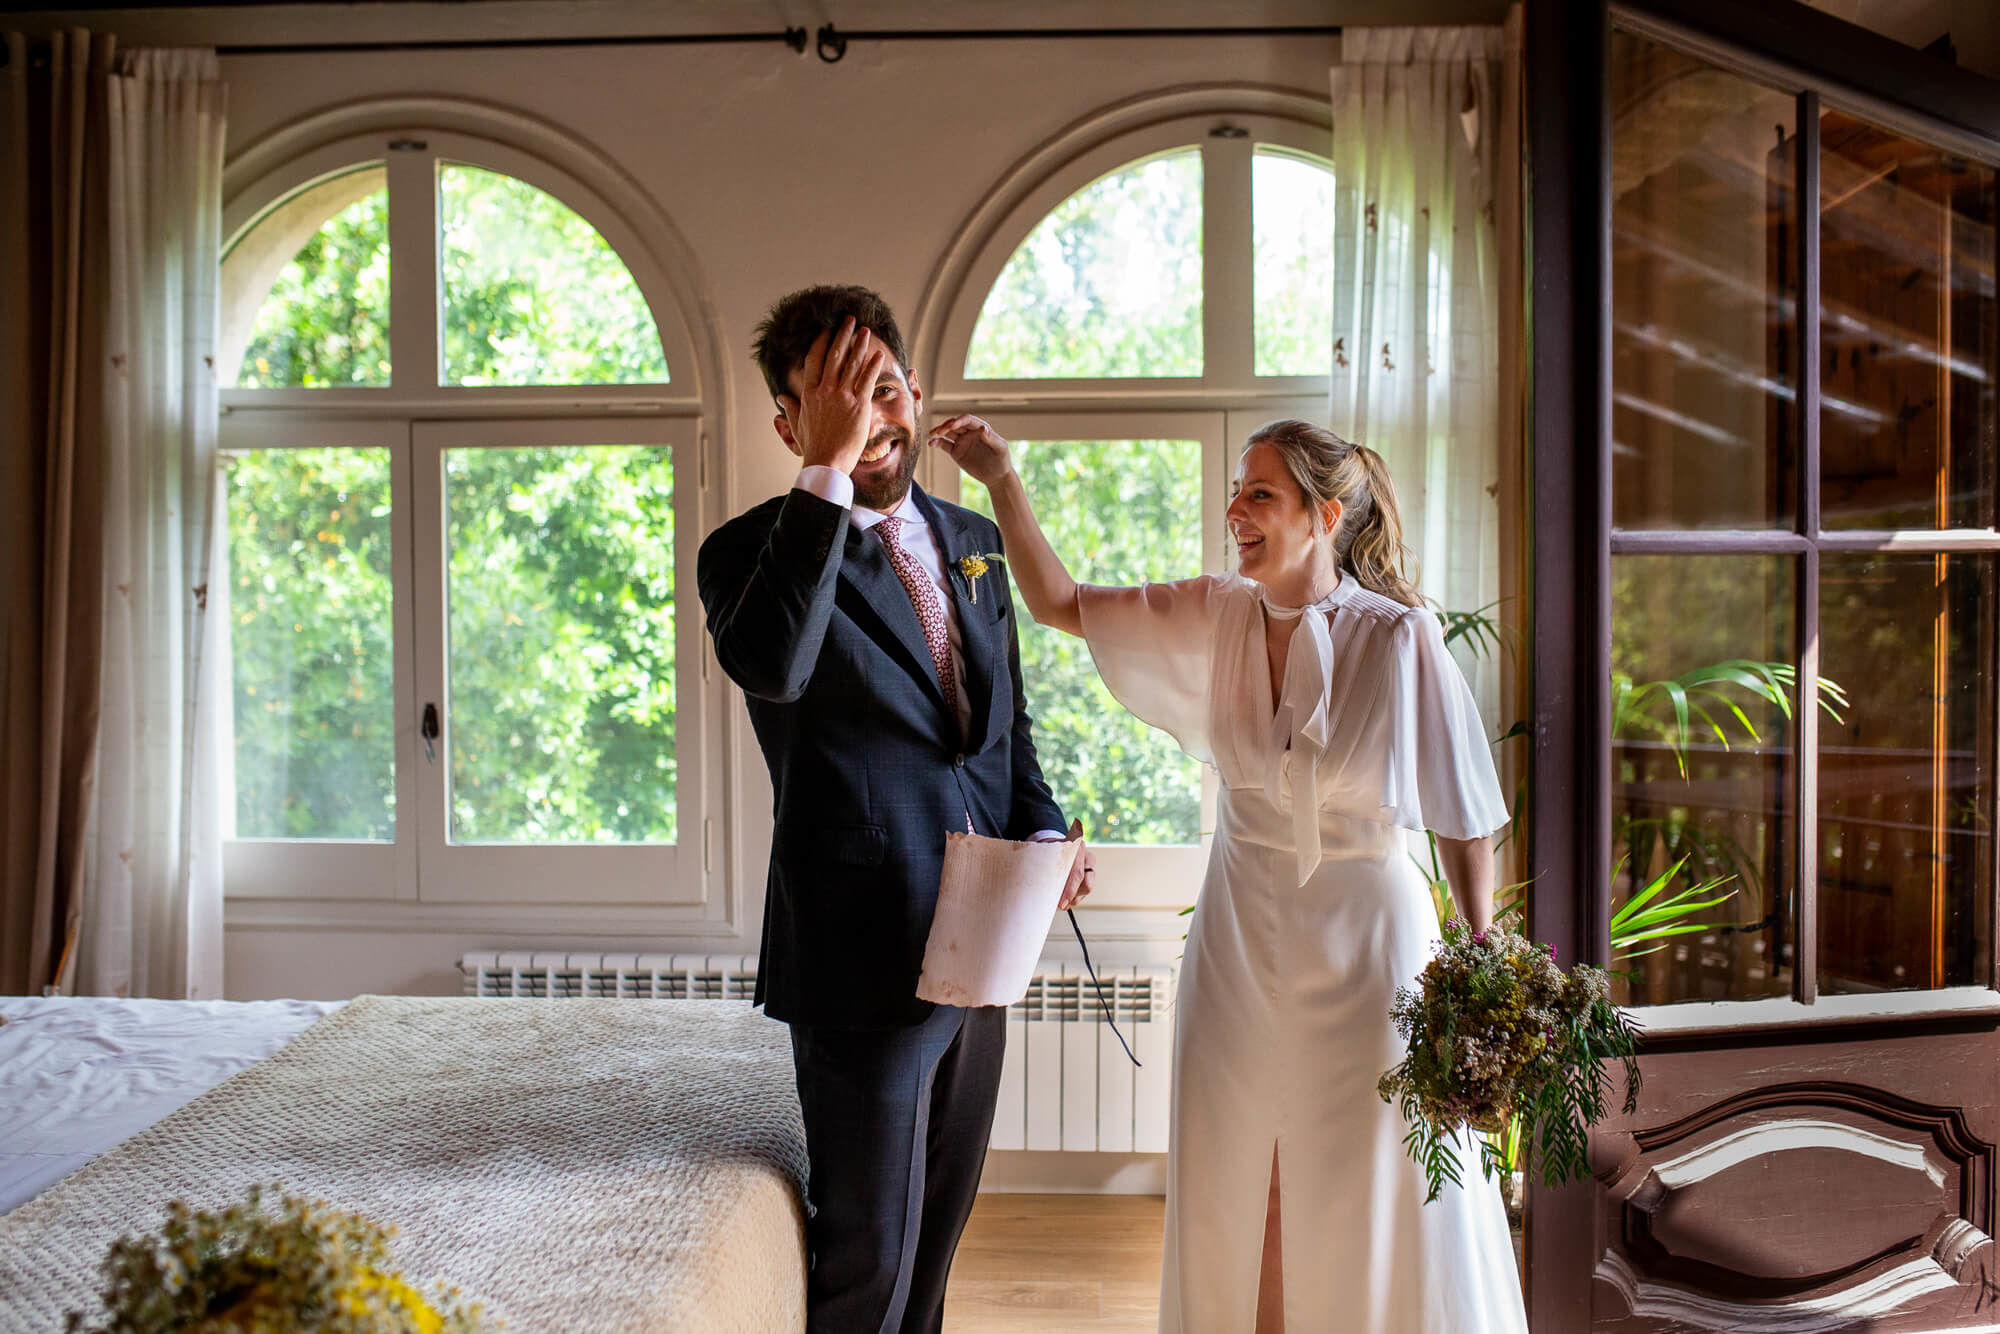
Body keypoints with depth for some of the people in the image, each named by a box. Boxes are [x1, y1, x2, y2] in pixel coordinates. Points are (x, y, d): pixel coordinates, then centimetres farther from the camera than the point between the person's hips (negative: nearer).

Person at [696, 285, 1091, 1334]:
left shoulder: (972, 541, 9)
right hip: (864, 962, -6)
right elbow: (770, 666, -35)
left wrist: (1041, 828, 1)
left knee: (937, 1229, 23)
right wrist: (828, 472, -31)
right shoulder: (752, 554, -11)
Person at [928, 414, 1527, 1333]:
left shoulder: (1397, 637, -13)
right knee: (1240, 1189, 14)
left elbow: (1462, 815, -7)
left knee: (1383, 1196, 10)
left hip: (1362, 937, -3)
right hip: (1238, 937, 4)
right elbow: (1059, 603, 3)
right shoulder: (1213, 617, -2)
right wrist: (1003, 481, -6)